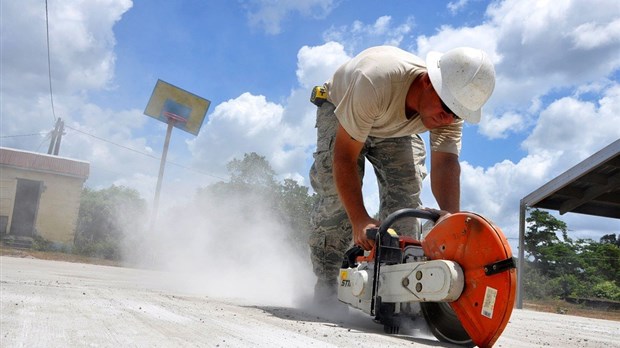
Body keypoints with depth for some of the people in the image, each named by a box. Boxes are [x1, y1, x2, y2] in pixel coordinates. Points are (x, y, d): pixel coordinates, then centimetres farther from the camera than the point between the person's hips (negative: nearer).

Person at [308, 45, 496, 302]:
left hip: (395, 129, 4)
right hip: (339, 110, -3)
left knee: (406, 193, -15)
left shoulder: (452, 105, -30)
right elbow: (344, 157, -42)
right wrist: (359, 220, -48)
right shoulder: (376, 81, -46)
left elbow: (446, 165, -38)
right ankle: (325, 283, -8)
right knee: (337, 190, -22)